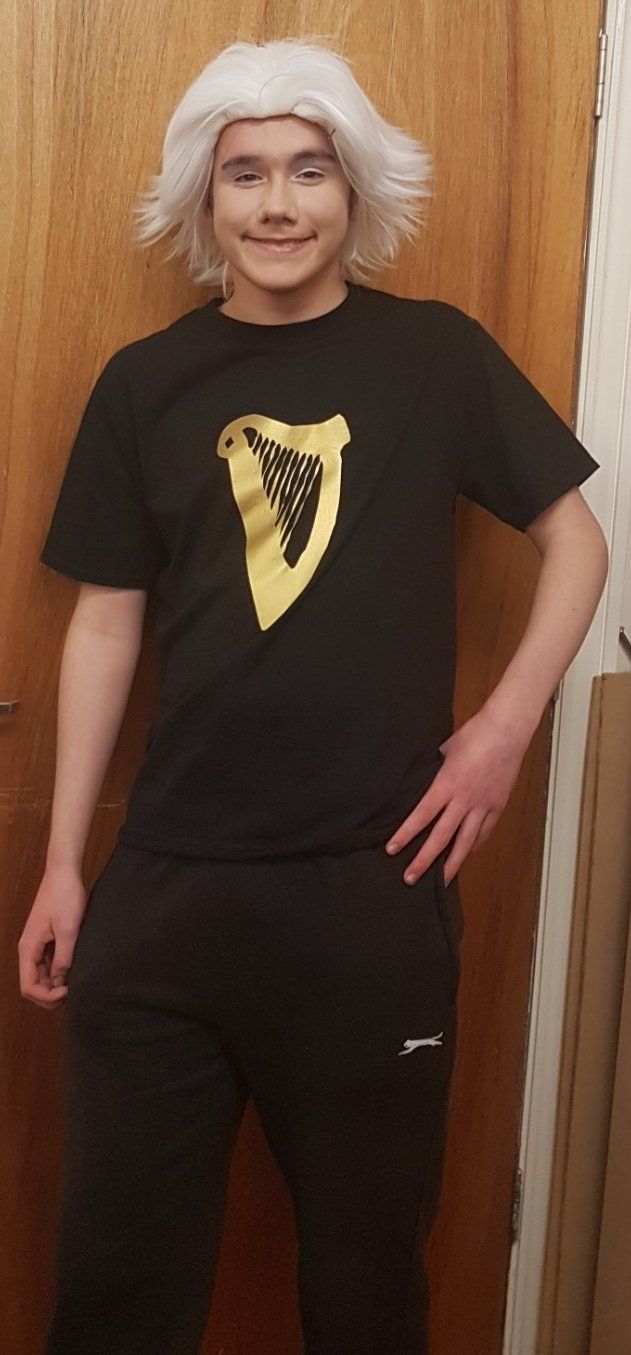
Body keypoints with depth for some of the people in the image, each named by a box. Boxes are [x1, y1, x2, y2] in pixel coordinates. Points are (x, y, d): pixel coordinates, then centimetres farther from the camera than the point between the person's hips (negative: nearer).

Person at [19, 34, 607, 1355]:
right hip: (166, 887, 2)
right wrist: (64, 862, 6)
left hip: (375, 884, -1)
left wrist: (510, 721, -7)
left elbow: (577, 536, 7)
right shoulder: (146, 382, 4)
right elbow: (106, 621, 6)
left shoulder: (435, 354, 0)